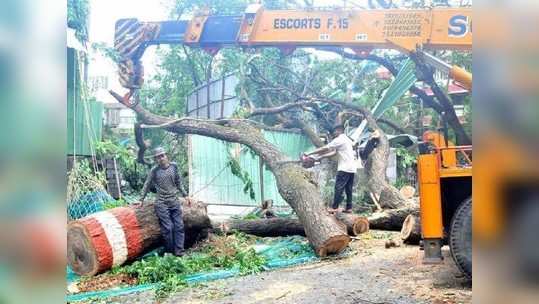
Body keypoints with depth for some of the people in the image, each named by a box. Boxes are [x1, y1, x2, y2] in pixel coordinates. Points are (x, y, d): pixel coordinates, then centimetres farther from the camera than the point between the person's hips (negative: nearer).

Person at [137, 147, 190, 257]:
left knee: (179, 226, 0)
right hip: (162, 203, -3)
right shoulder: (154, 170, -3)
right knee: (167, 228, -6)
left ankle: (179, 252, 4)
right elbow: (147, 185, 6)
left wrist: (185, 195, 17)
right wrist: (142, 199, 6)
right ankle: (170, 252, 6)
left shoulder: (173, 166, 5)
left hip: (174, 202, 3)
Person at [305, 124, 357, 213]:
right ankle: (349, 208, 9)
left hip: (344, 168, -9)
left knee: (339, 187, -7)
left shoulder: (339, 140, -9)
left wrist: (309, 153, -8)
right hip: (352, 168, 9)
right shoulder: (347, 139, 18)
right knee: (349, 189, 9)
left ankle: (335, 207, -7)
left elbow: (324, 149, -11)